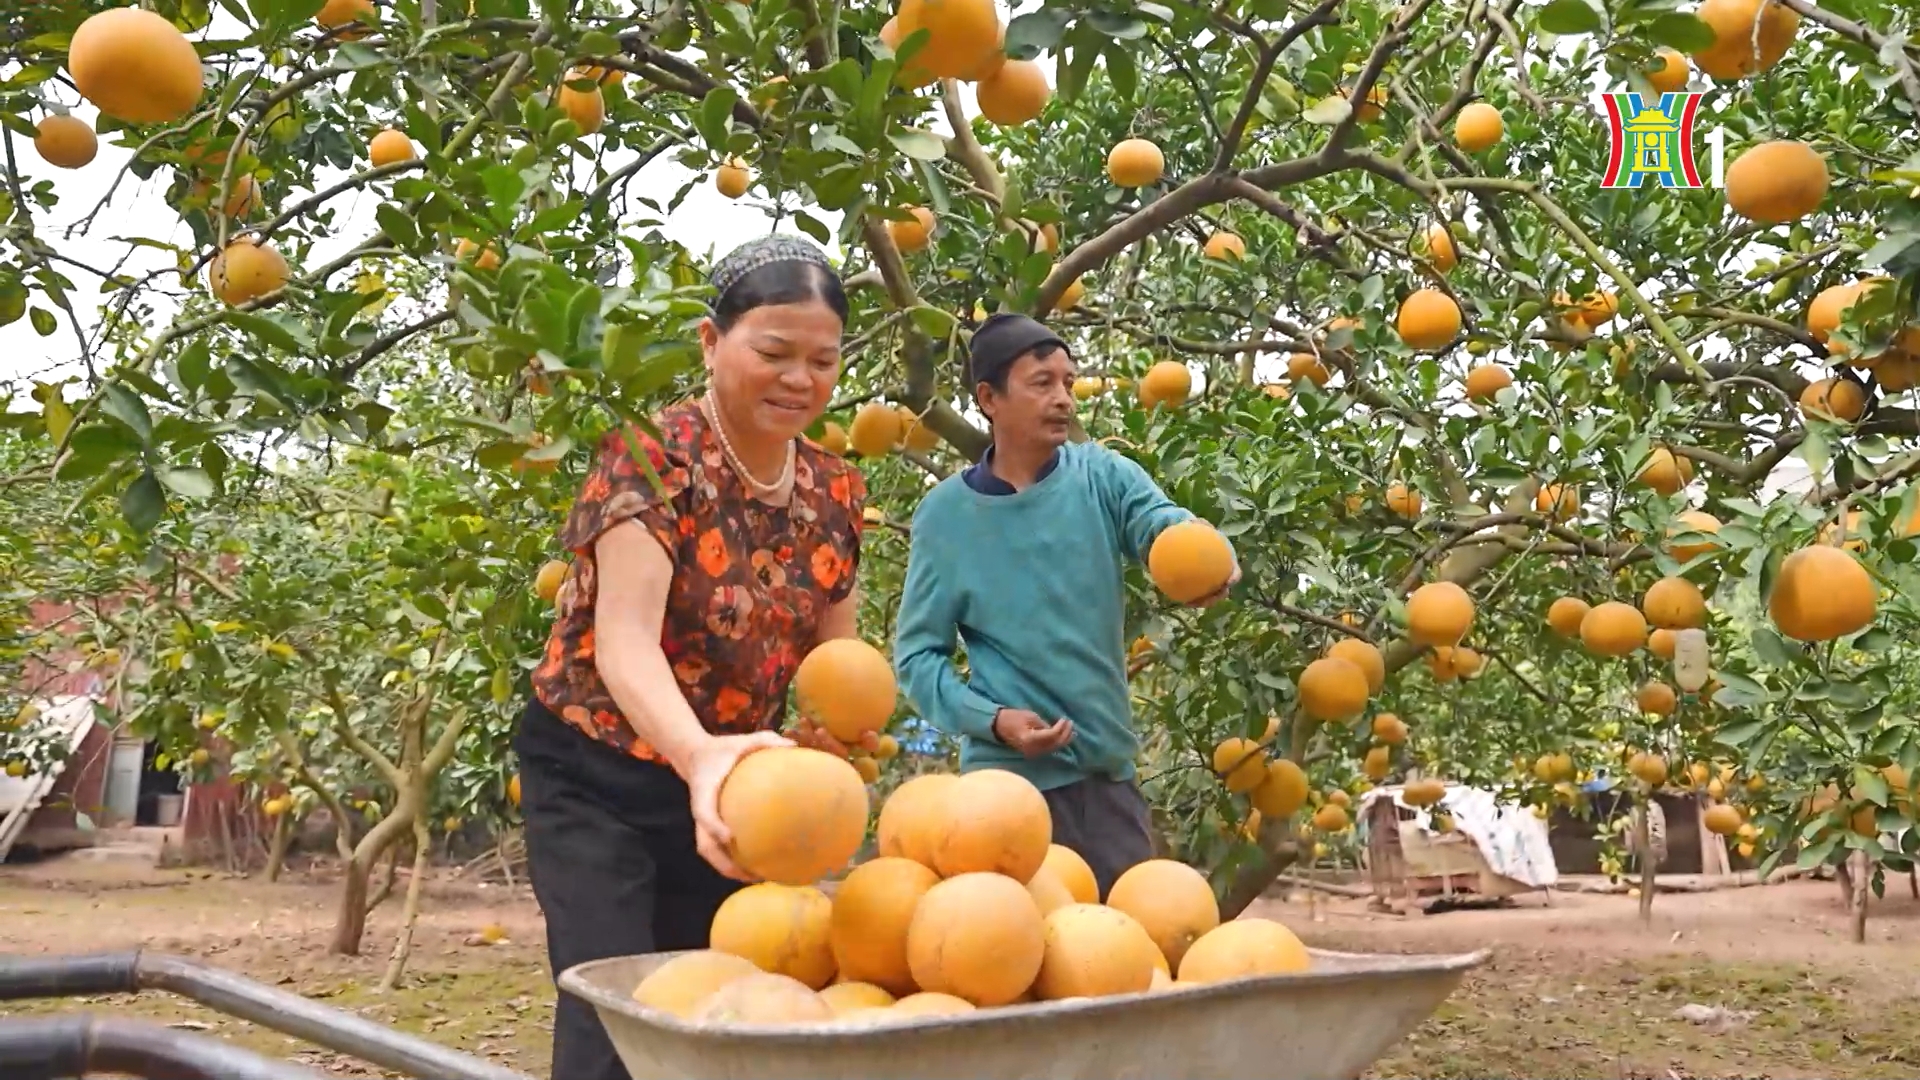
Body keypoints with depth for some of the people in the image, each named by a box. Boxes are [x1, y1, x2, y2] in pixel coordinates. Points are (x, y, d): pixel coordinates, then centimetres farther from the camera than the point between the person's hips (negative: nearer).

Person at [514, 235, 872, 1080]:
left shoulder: (835, 495, -1)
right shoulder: (650, 456, -19)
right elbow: (626, 638, -32)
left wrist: (835, 726, -18)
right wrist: (699, 755, -51)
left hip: (724, 782, 6)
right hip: (596, 780, -5)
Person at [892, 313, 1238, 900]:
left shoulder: (1102, 476, 1)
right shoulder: (945, 512, -3)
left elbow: (1163, 523, -19)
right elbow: (917, 652, -2)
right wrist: (990, 719, -17)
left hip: (1108, 770, 3)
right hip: (1007, 777, -2)